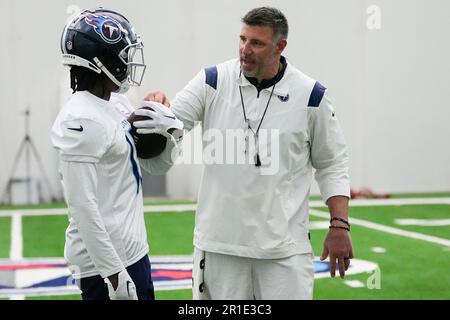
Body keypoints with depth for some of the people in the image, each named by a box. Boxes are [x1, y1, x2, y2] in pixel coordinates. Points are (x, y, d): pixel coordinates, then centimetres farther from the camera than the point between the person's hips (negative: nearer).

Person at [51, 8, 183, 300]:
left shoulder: (118, 104, 8)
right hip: (104, 258, -9)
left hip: (133, 251, 9)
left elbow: (157, 166, 16)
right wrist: (112, 273, -21)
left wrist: (168, 131, -5)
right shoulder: (81, 120, -19)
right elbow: (83, 205, -22)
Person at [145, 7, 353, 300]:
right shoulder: (214, 81, 0)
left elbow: (331, 165, 6)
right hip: (220, 239, 1)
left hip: (283, 244, -1)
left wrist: (340, 225, 0)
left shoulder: (310, 95, -1)